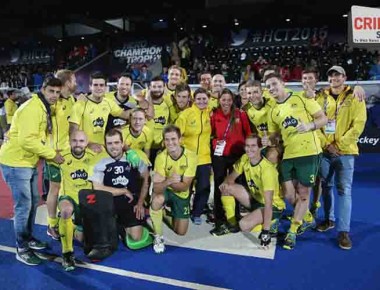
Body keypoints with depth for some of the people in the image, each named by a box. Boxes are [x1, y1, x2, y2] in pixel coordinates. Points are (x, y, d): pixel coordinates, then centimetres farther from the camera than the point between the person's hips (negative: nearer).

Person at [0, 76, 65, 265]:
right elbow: (27, 140, -28)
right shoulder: (32, 108, -21)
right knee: (23, 205, -3)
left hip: (29, 162, 10)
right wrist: (52, 154, -21)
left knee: (33, 202, 17)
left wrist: (51, 153, 0)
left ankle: (28, 238, 34)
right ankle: (22, 249, 12)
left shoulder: (45, 108, 11)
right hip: (16, 163, -10)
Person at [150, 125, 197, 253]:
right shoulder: (161, 157, -25)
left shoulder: (191, 156, -24)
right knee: (157, 200, -38)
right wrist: (168, 181, -52)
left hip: (181, 194, 2)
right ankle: (158, 237, -15)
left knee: (181, 232, 6)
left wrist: (169, 182, -43)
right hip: (165, 190, -1)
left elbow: (185, 186, -24)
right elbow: (156, 188, -31)